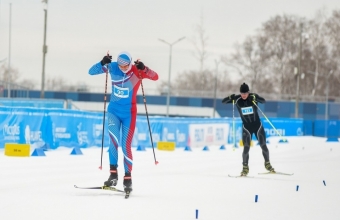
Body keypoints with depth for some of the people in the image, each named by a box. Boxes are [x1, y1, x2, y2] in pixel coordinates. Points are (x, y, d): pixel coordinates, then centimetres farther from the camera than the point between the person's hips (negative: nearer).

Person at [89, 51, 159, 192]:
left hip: (129, 113, -1)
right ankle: (113, 174, -12)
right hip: (113, 110, 1)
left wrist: (143, 69, -39)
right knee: (114, 141, -17)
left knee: (126, 146, -1)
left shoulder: (137, 71, -11)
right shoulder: (112, 67, -7)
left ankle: (127, 178, 9)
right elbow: (91, 72, -7)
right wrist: (102, 63, -25)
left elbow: (155, 77, -22)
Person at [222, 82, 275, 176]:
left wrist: (255, 98, -48)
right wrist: (230, 98, -34)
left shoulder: (253, 97, -12)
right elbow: (223, 101, -13)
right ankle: (245, 168, 4)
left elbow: (263, 101, -28)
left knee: (263, 146, 5)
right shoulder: (237, 99, -10)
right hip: (246, 127, 0)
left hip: (257, 125, 0)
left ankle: (267, 164, 26)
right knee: (246, 148, -10)